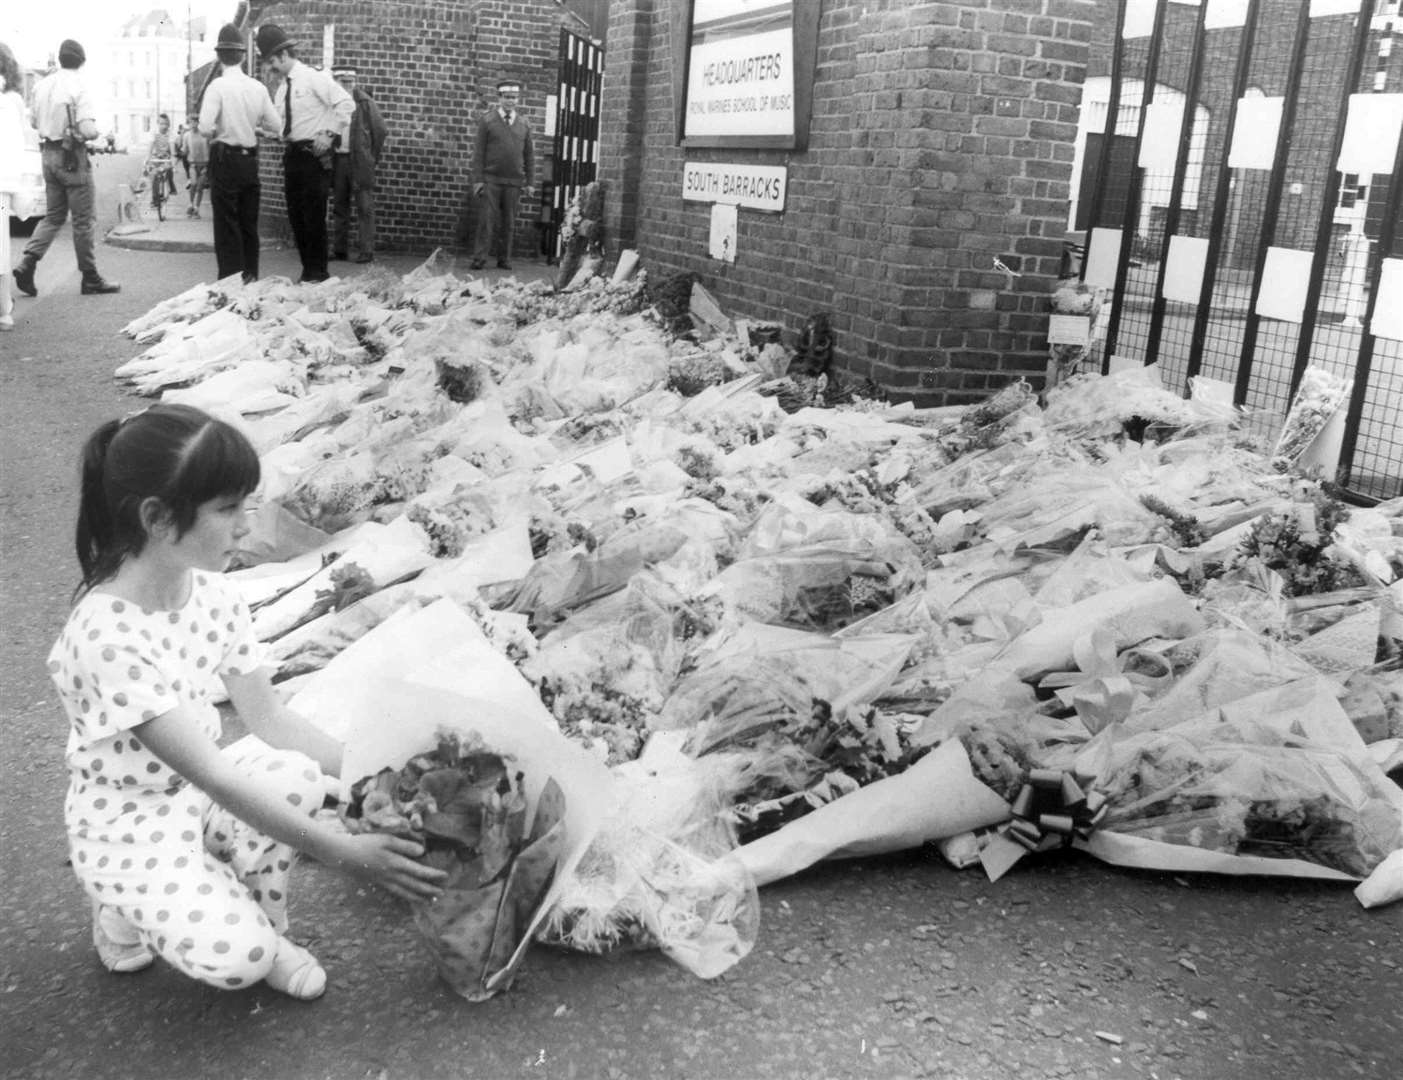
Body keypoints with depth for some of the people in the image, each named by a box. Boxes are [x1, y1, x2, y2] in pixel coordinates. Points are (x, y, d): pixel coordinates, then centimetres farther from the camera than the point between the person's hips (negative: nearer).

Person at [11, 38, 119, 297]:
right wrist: (96, 131, -1)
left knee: (54, 215, 16)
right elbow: (88, 130, -21)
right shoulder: (77, 87, -14)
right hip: (72, 156, -7)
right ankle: (90, 278, 8)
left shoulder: (42, 84, 7)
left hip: (48, 154, 7)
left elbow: (35, 121, 15)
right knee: (84, 219, 2)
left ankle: (26, 264, 3)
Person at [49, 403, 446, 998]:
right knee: (235, 956, -27)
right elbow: (210, 776, -32)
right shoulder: (107, 635, -32)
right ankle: (127, 915, 6)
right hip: (126, 825, -6)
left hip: (195, 791, 6)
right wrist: (342, 852, -32)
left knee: (296, 774, -26)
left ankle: (266, 931, -1)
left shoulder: (211, 593, -8)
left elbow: (268, 716, -1)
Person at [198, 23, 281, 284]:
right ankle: (251, 277, 17)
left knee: (227, 224, 0)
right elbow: (275, 127, 5)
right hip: (251, 158, 5)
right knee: (250, 222, 12)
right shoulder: (258, 87, 2)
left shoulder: (218, 86, -11)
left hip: (225, 158, -4)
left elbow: (205, 127, -17)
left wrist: (215, 132, 4)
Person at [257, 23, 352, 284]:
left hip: (314, 154, -8)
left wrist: (330, 134, -17)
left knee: (314, 216, -7)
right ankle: (307, 271, 15)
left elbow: (346, 104, -14)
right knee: (296, 216, 8)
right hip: (291, 154, 8)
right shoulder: (282, 89, 16)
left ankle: (319, 273, 0)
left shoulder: (314, 78, -6)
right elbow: (277, 124, 19)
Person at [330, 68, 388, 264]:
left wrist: (373, 157, 1)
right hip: (337, 160, 4)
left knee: (365, 207, -3)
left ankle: (367, 250, -1)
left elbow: (381, 132, 0)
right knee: (339, 207, 10)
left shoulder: (365, 103, -4)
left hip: (360, 162, -4)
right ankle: (338, 249, 17)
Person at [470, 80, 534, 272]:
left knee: (508, 222, 4)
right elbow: (479, 152, 1)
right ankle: (479, 259, -3)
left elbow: (529, 155, 12)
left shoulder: (524, 124, 10)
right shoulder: (487, 120, 3)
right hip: (490, 179, -2)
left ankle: (504, 259, 13)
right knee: (487, 220, -5)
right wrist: (477, 179, -6)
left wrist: (529, 182, 6)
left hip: (514, 182, 2)